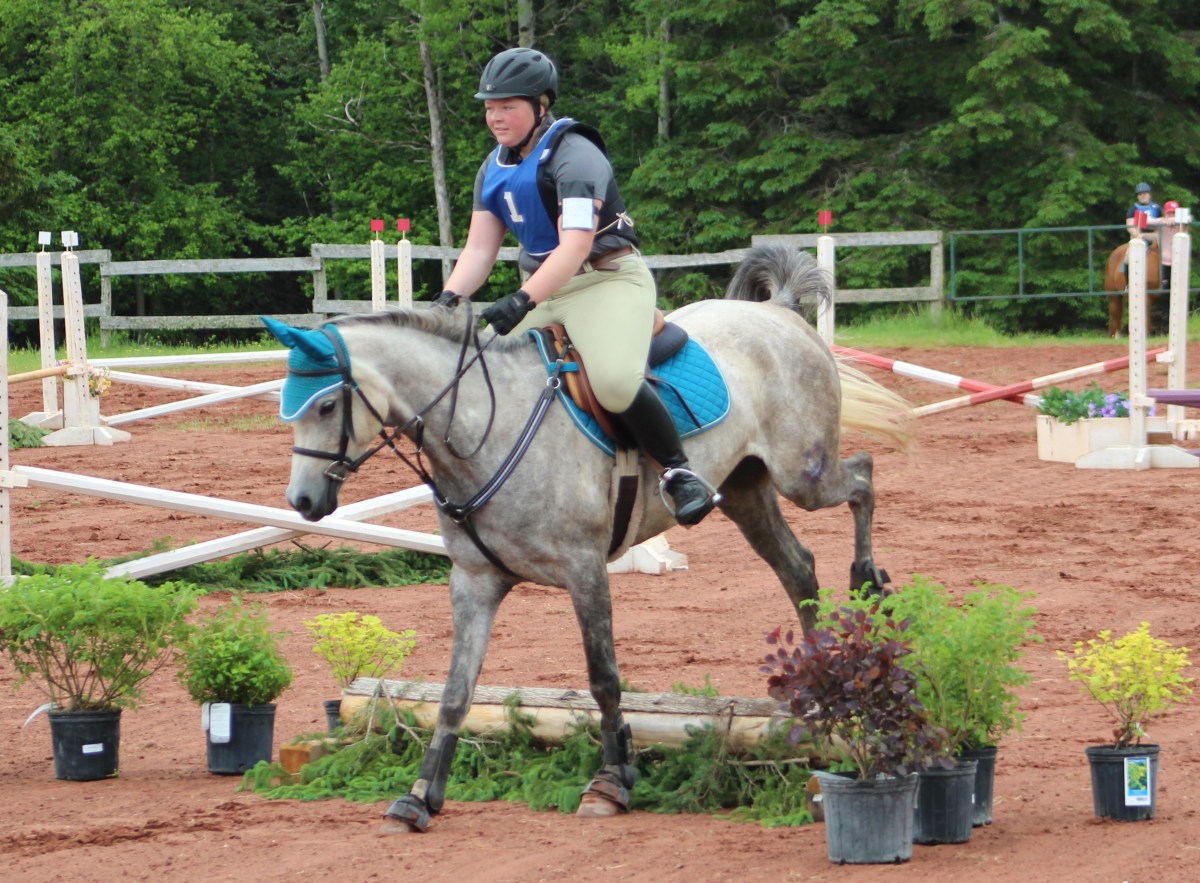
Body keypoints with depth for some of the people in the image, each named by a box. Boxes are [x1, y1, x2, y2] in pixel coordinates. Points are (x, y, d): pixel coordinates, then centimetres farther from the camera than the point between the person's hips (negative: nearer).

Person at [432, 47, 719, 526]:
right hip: (543, 291, 9)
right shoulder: (494, 169, 10)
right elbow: (479, 248, 7)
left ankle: (679, 473, -19)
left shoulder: (574, 157, -16)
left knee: (614, 379, -33)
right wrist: (448, 300, -12)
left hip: (609, 279, -9)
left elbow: (575, 244, -26)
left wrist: (523, 302, -37)